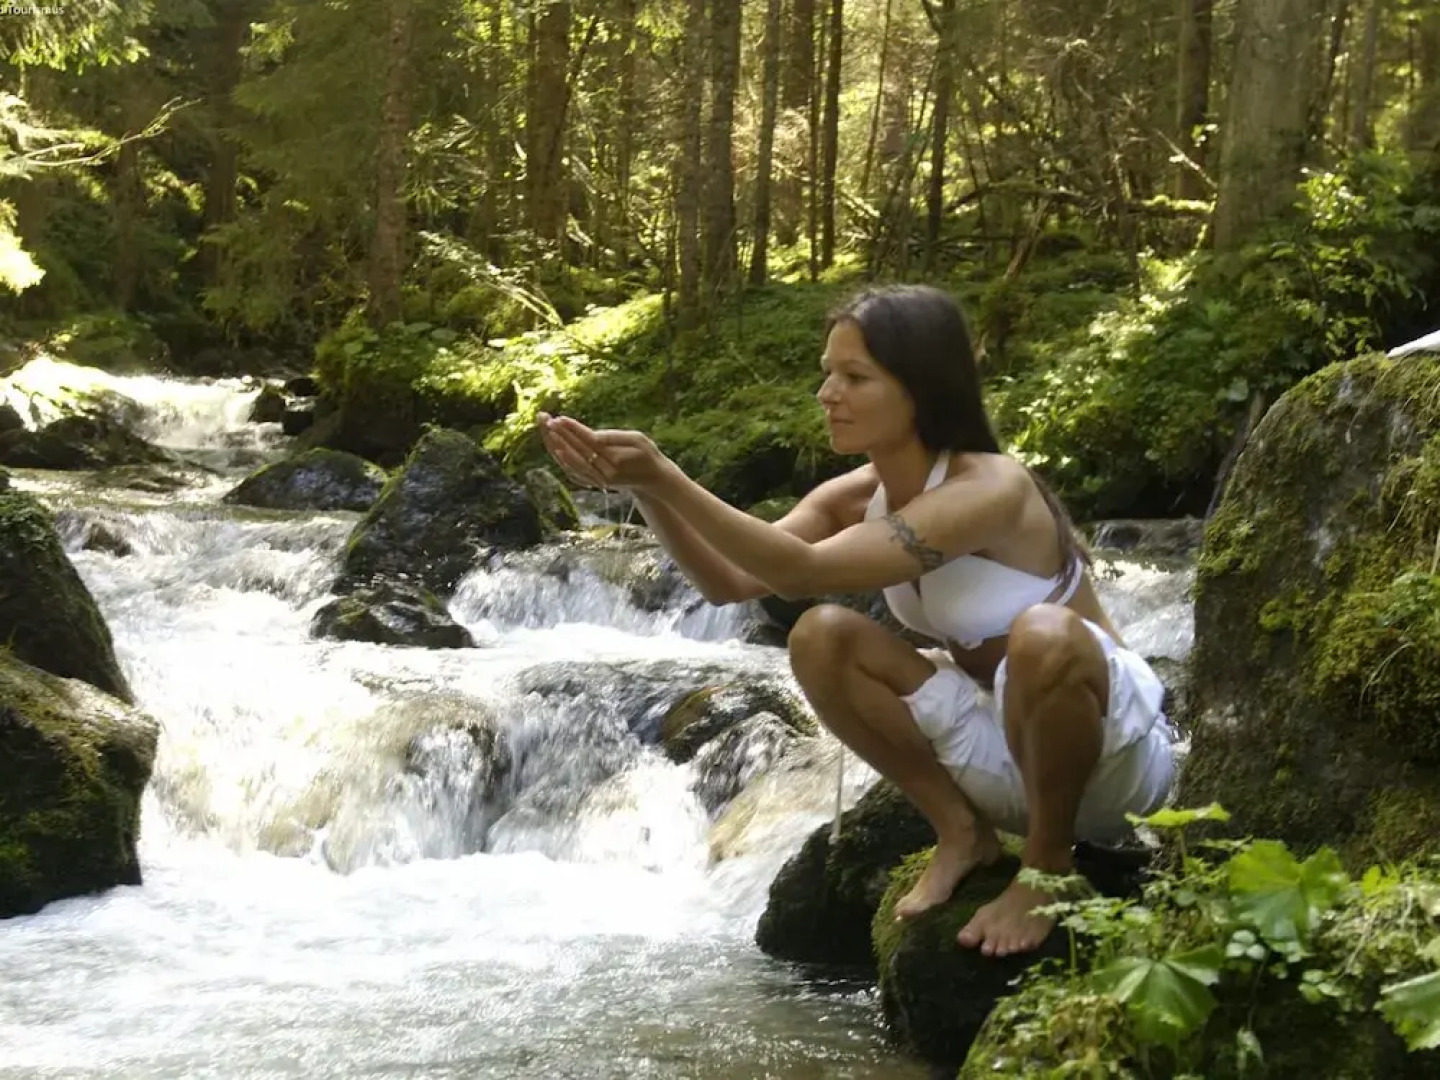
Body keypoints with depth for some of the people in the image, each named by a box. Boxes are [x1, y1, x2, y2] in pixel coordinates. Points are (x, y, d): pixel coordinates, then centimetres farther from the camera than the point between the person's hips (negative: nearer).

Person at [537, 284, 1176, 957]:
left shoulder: (989, 489, -28)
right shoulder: (856, 497, -4)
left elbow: (803, 572, -37)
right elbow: (728, 582, -14)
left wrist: (666, 477, -40)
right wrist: (645, 490, -27)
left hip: (1111, 756, -6)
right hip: (1005, 752, 7)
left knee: (1043, 634, -40)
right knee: (820, 637, -12)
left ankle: (1048, 865, -15)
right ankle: (961, 832, 1)